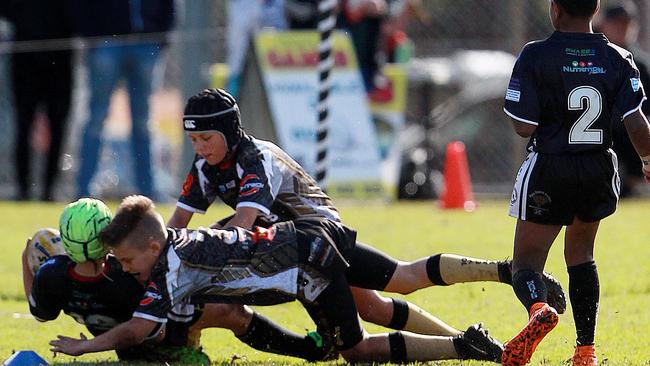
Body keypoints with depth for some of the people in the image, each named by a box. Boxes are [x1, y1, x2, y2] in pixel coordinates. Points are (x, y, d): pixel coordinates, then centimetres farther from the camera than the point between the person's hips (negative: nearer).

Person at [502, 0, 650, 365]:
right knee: (581, 253, 23)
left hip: (549, 169, -4)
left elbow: (524, 127, -14)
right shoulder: (617, 59, -3)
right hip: (599, 170, 4)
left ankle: (538, 307, -31)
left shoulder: (536, 57, -12)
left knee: (527, 262, 4)